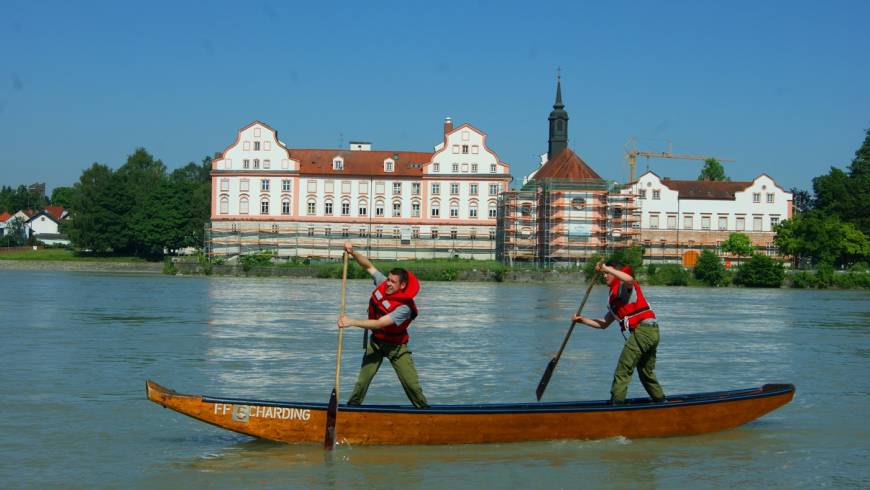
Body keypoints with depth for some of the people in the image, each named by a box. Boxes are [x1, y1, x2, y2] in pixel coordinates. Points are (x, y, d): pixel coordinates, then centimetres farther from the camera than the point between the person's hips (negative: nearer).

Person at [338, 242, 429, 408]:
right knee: (362, 381, -1)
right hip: (376, 341, 4)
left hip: (396, 346, -4)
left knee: (412, 385, -4)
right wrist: (353, 253, -17)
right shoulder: (383, 283, -12)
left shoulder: (404, 308, -31)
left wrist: (352, 322, -41)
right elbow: (369, 266, 0)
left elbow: (380, 323, -36)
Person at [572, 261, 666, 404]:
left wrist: (606, 268, -23)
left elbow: (629, 279, -28)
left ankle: (616, 403, -7)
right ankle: (661, 401, 28)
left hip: (642, 330, -10)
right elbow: (603, 324, 26)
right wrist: (583, 320, 15)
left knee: (623, 370, -7)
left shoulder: (623, 286, 0)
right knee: (646, 372, 21)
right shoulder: (614, 298, 27)